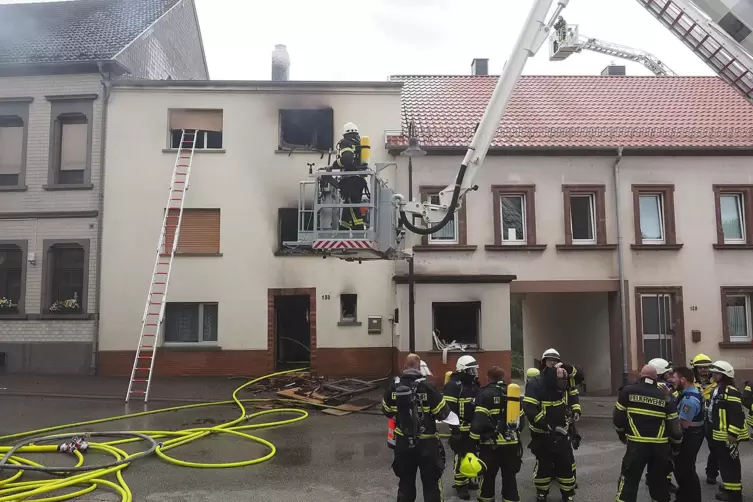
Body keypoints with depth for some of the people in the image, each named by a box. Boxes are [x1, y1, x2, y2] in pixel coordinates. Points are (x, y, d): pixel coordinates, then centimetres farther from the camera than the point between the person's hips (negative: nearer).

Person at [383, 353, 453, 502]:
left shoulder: (394, 386, -7)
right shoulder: (427, 386, -19)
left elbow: (387, 412, 7)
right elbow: (443, 413, -11)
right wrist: (453, 417, 11)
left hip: (403, 442, 4)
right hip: (426, 443, -3)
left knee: (405, 481, 19)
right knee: (431, 482, 10)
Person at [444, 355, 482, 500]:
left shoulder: (473, 383, 11)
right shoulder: (453, 385, -17)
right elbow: (449, 409, -20)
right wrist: (454, 427, -22)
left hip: (473, 427, 9)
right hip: (460, 428, -8)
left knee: (471, 455, 16)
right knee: (461, 456, -1)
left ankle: (467, 480, 30)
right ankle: (460, 485, 10)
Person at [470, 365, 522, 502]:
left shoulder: (485, 393, -8)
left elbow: (479, 419, -16)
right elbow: (520, 417, 18)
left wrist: (474, 438, -7)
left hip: (491, 443, -5)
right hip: (512, 442, 5)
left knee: (488, 476, 8)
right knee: (510, 476, 11)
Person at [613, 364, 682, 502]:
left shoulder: (628, 391, -3)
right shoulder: (666, 397, 4)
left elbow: (618, 417, 1)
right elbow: (673, 425, 4)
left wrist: (621, 433, 19)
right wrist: (677, 443, 20)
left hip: (637, 444, -3)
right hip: (660, 445, 3)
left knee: (629, 480, 2)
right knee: (658, 480, 19)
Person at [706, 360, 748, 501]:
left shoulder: (731, 392, -19)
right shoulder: (716, 390, 13)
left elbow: (738, 415, -24)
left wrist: (732, 435, -24)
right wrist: (712, 433, 24)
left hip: (727, 436, -10)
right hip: (718, 435, 10)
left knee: (730, 465, -3)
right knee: (723, 463, 20)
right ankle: (728, 487, 33)